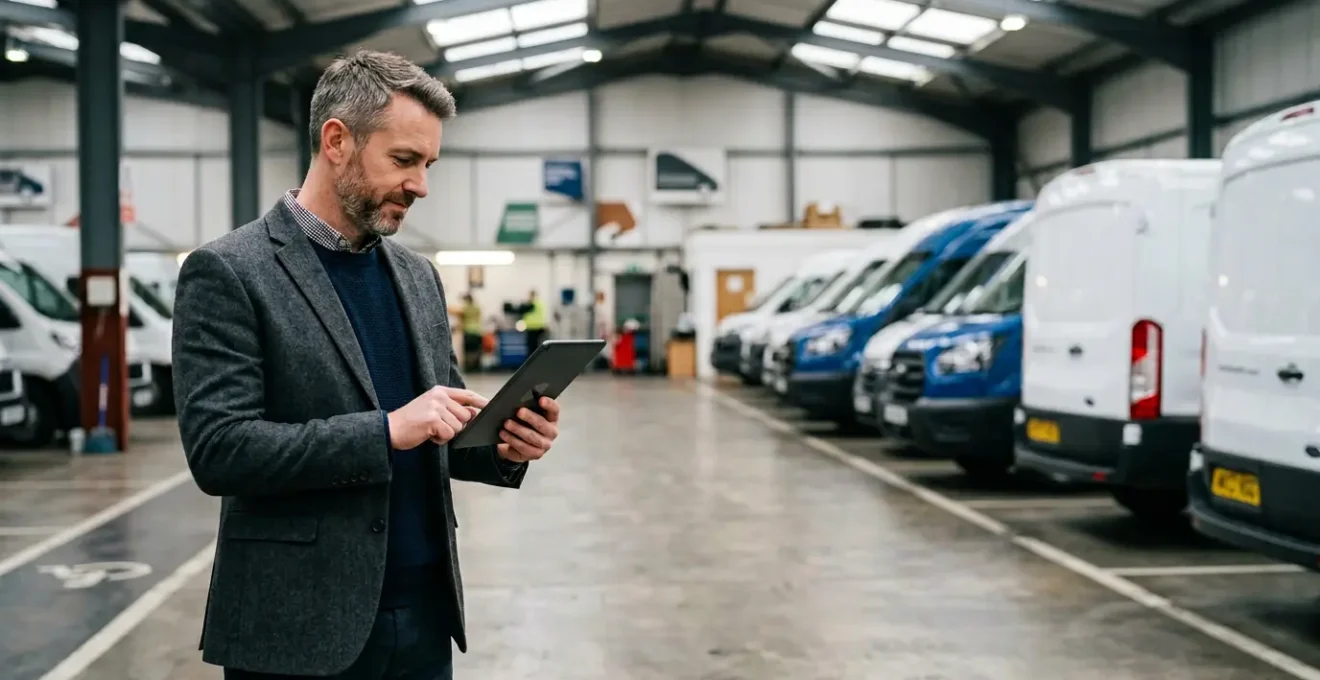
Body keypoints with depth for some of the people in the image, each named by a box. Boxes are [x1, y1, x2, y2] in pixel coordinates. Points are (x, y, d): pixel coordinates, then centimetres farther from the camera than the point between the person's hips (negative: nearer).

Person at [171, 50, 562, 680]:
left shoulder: (417, 276, 10)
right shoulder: (226, 272, -9)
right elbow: (216, 449, -17)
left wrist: (501, 447, -6)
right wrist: (388, 430, -23)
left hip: (424, 613, 6)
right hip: (300, 628, -6)